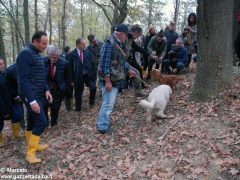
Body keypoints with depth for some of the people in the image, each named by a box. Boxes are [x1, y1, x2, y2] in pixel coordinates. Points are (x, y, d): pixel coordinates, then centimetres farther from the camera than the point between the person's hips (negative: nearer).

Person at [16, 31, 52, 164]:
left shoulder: (36, 54, 13)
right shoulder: (25, 54, -17)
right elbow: (23, 79, -22)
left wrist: (46, 90, 7)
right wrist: (32, 100, -25)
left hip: (39, 94, 9)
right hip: (31, 96, -9)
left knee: (32, 122, 16)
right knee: (42, 122, -10)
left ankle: (33, 145, 29)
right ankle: (30, 152, 3)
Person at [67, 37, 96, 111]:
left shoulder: (87, 52, 3)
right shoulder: (71, 55, -7)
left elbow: (92, 63, 6)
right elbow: (70, 67, -7)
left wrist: (93, 74, 0)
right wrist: (72, 79, -9)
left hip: (88, 75, 2)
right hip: (78, 77, -2)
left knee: (93, 87, -17)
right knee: (78, 93, 9)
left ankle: (91, 102, 8)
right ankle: (78, 108, 29)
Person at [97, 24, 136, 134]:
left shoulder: (119, 44, 14)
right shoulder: (109, 44, -18)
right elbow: (104, 64, -22)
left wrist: (128, 70, 13)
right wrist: (107, 81, -24)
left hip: (116, 80, 10)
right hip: (109, 80, -10)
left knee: (109, 103, 16)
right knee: (108, 104, -5)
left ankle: (102, 123, 29)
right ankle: (103, 127, 7)